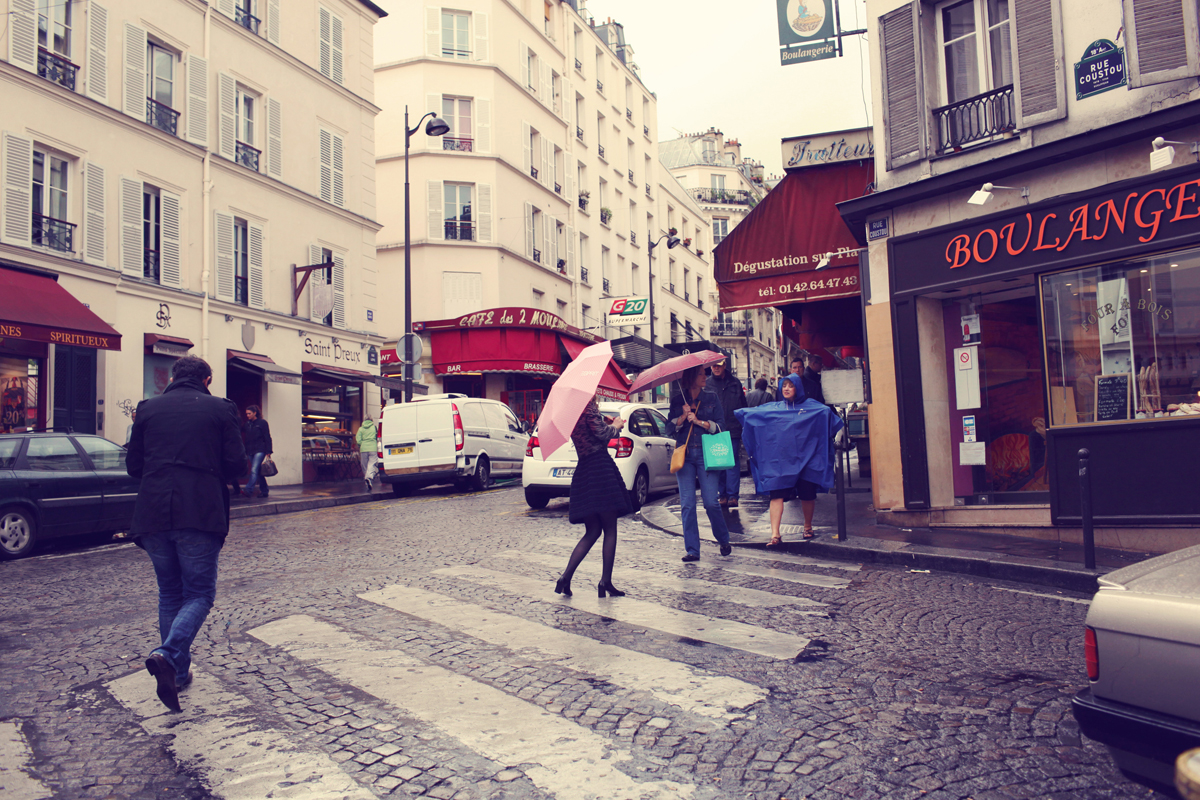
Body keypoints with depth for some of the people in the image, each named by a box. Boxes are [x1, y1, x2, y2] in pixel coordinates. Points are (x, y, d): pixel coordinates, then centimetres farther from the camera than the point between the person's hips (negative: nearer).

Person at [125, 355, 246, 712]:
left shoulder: (148, 408, 9)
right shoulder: (220, 409, 2)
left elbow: (133, 465, 10)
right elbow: (236, 463, -2)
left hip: (154, 514, 3)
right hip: (201, 515, -3)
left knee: (169, 593, 17)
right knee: (199, 593, 5)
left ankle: (179, 672, 22)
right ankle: (168, 655, -19)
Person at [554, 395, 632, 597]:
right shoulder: (589, 407, -5)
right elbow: (602, 433, -14)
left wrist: (611, 426, 25)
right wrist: (616, 426, 4)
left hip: (582, 473, 8)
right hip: (600, 467, -8)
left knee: (592, 531, 11)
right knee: (610, 529, -1)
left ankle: (566, 578, 0)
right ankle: (605, 581, -4)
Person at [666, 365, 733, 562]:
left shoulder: (711, 397, 8)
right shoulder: (677, 400, 10)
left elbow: (720, 425, 2)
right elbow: (669, 429, 6)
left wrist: (698, 421, -10)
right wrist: (683, 417, -9)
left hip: (706, 454, -1)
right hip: (684, 455, 1)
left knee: (711, 501, -7)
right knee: (687, 504, -3)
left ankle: (724, 540, 17)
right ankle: (692, 550, 3)